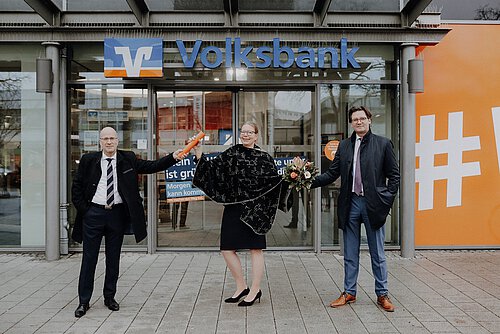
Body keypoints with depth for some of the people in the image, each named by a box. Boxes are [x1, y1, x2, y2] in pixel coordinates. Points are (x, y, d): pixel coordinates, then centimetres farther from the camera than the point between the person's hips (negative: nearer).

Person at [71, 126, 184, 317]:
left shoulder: (128, 159, 3)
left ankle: (109, 297, 27)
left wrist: (173, 157, -16)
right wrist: (83, 209, -2)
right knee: (89, 258, 6)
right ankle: (84, 301, 18)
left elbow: (151, 166, -3)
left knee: (113, 258, 11)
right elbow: (77, 187, 6)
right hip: (93, 214, -1)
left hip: (117, 214, 1)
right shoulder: (88, 160, 1)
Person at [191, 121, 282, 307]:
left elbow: (275, 182, 0)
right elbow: (211, 168, 3)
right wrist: (198, 153, -7)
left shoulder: (264, 157, 2)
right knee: (227, 249, 5)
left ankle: (254, 290, 19)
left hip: (254, 210, -3)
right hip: (233, 208, 3)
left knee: (255, 248, 3)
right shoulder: (231, 154, 8)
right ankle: (242, 287, 24)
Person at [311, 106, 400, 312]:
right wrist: (311, 181, -9)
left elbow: (394, 174, 3)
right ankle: (349, 293, 24)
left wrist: (388, 199, -6)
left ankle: (382, 295, 23)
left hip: (373, 205, -2)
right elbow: (333, 173, 5)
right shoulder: (344, 146, 9)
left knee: (377, 254, 9)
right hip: (350, 204, 3)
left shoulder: (383, 144, 2)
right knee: (350, 254, 12)